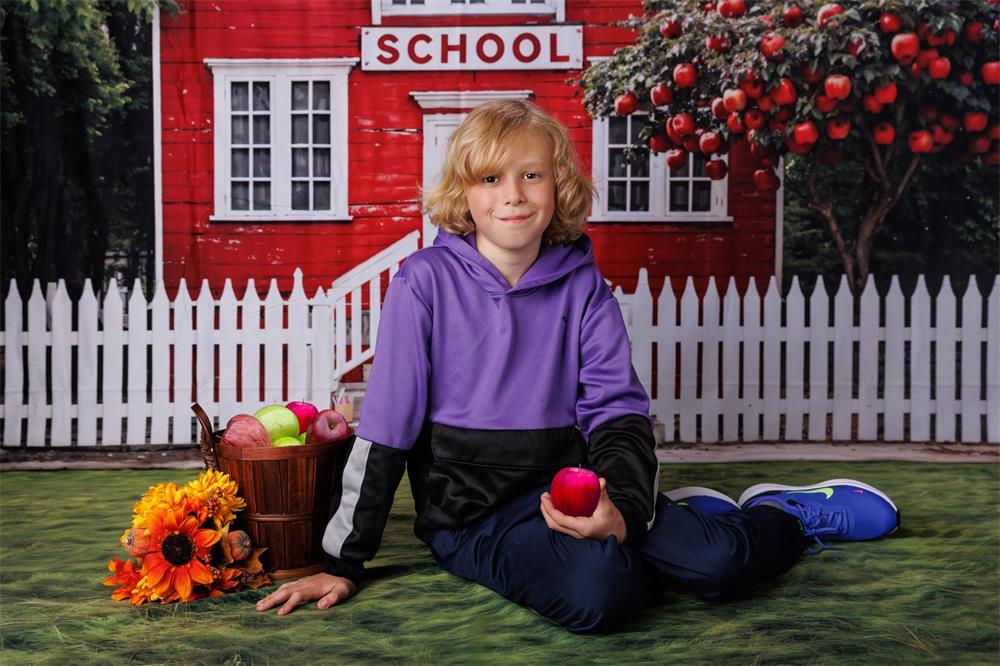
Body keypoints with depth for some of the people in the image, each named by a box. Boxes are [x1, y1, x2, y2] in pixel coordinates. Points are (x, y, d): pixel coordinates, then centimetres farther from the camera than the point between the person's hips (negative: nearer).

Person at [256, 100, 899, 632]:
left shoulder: (583, 286, 0)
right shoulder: (426, 282, -9)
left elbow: (621, 412, -3)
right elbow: (384, 428, -7)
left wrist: (623, 509, -24)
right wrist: (343, 563, -5)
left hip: (569, 485, 2)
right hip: (471, 512, -2)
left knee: (715, 563, -21)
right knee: (594, 589, -31)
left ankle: (787, 513, 15)